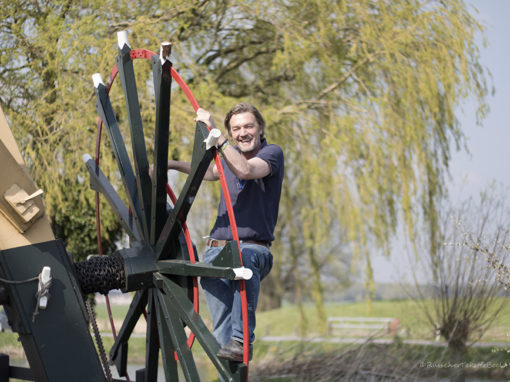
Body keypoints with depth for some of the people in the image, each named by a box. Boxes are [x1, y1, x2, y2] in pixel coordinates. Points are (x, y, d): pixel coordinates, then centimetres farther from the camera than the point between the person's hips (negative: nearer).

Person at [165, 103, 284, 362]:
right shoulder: (231, 155, 19)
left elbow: (245, 170, -22)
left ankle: (242, 341, -41)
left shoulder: (272, 153, -1)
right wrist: (174, 165, 29)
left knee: (244, 257, -40)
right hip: (217, 248, 6)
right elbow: (211, 172, 40)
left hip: (254, 248, -6)